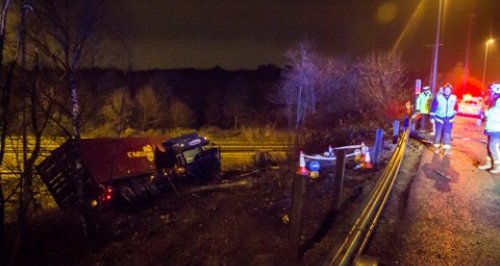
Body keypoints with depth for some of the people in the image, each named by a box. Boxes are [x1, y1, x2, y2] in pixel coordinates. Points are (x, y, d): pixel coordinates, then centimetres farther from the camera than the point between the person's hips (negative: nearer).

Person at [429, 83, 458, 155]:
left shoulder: (454, 98, -1)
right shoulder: (438, 97, -9)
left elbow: (455, 107, 17)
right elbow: (433, 108, -7)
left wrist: (453, 113, 22)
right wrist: (432, 117, -8)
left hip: (449, 119, 2)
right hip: (439, 118, -2)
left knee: (447, 134, -2)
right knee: (438, 133, 6)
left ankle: (447, 148, -1)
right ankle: (436, 147, 20)